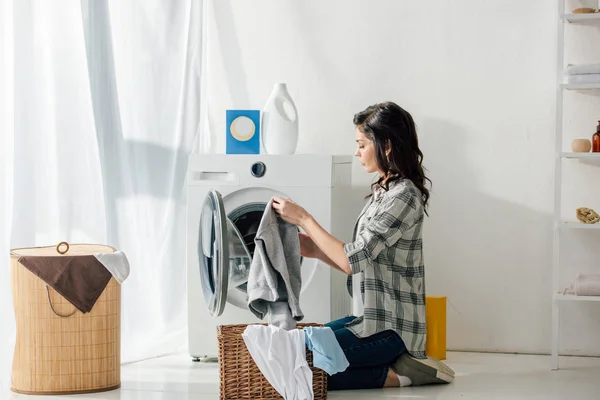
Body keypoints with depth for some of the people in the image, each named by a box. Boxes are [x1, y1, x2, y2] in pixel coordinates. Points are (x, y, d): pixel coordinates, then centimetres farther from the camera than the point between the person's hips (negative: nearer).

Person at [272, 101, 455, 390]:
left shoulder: (403, 196, -18)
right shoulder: (382, 191, 11)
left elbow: (353, 260, -22)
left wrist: (303, 219, -14)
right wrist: (315, 250, 2)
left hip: (390, 327, -10)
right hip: (371, 316, 10)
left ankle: (395, 374, -6)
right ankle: (397, 363, 10)